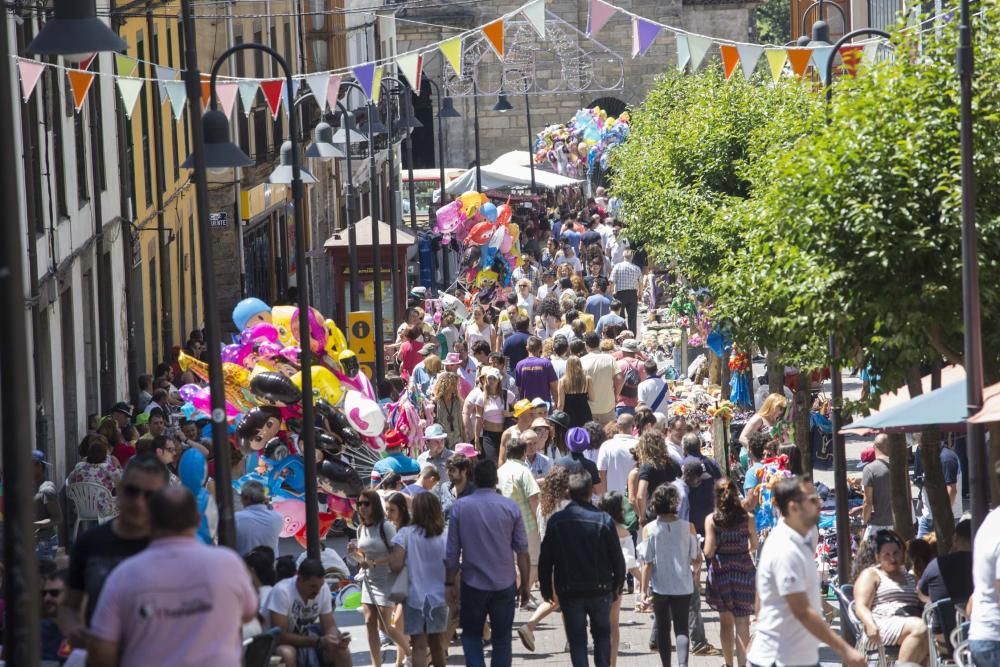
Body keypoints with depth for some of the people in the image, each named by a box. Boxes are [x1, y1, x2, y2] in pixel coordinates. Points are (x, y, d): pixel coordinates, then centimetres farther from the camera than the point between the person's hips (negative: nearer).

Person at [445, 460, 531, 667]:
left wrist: (449, 583, 6)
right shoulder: (510, 507, -6)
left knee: (471, 635, 14)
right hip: (504, 584, 0)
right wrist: (525, 583, 8)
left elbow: (452, 551, -4)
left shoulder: (460, 507, -6)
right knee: (502, 638, 11)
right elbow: (522, 550, -2)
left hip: (473, 583, 0)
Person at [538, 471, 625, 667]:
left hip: (569, 592, 0)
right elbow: (617, 558, -4)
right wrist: (618, 585, 10)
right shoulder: (604, 520, -8)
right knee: (602, 634, 17)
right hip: (600, 590, 0)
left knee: (577, 639, 7)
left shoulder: (556, 521, -6)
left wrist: (546, 588, 10)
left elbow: (545, 559, -1)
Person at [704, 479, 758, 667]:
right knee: (742, 623, 2)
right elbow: (754, 546, 3)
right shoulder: (747, 518, -5)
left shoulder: (711, 519, -8)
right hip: (744, 570, 0)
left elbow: (709, 551, -12)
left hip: (720, 571, 0)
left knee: (726, 621, 15)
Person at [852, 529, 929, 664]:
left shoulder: (909, 577, 31)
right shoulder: (870, 574, 12)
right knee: (919, 628, -35)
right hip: (885, 623, -6)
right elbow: (861, 607, -1)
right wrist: (871, 625, -22)